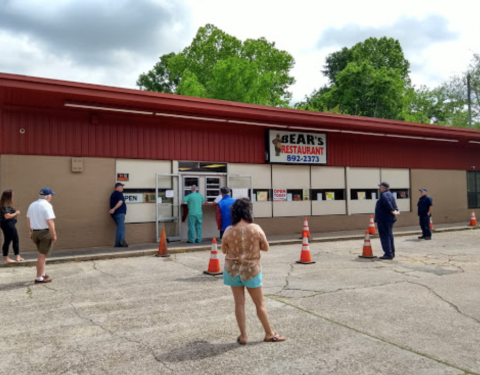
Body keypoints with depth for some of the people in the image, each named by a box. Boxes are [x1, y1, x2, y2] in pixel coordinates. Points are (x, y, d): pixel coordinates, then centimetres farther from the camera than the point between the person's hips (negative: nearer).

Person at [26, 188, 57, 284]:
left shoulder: (32, 205, 9)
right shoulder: (47, 205, -15)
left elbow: (28, 220, 13)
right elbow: (49, 222, -21)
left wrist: (31, 231, 21)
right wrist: (54, 235, -15)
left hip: (35, 233, 8)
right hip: (46, 232, -8)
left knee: (42, 254, 21)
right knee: (42, 255, -1)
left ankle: (42, 273, 25)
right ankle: (39, 278, 4)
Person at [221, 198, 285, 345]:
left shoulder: (229, 231, -11)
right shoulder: (256, 229, -15)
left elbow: (224, 250, 2)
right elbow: (266, 247, -3)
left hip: (233, 270, 1)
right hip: (251, 270, -1)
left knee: (239, 303, 11)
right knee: (260, 304, 12)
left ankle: (243, 336, 17)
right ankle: (269, 334, 24)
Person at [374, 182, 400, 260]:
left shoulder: (384, 195, -17)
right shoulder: (390, 194, 16)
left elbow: (387, 204, -31)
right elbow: (394, 204, 20)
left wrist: (393, 211, -21)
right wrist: (396, 210, 6)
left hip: (384, 219, -10)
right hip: (390, 219, 10)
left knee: (385, 236, -7)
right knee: (389, 236, 17)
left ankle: (388, 254, -7)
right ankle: (392, 253, 24)